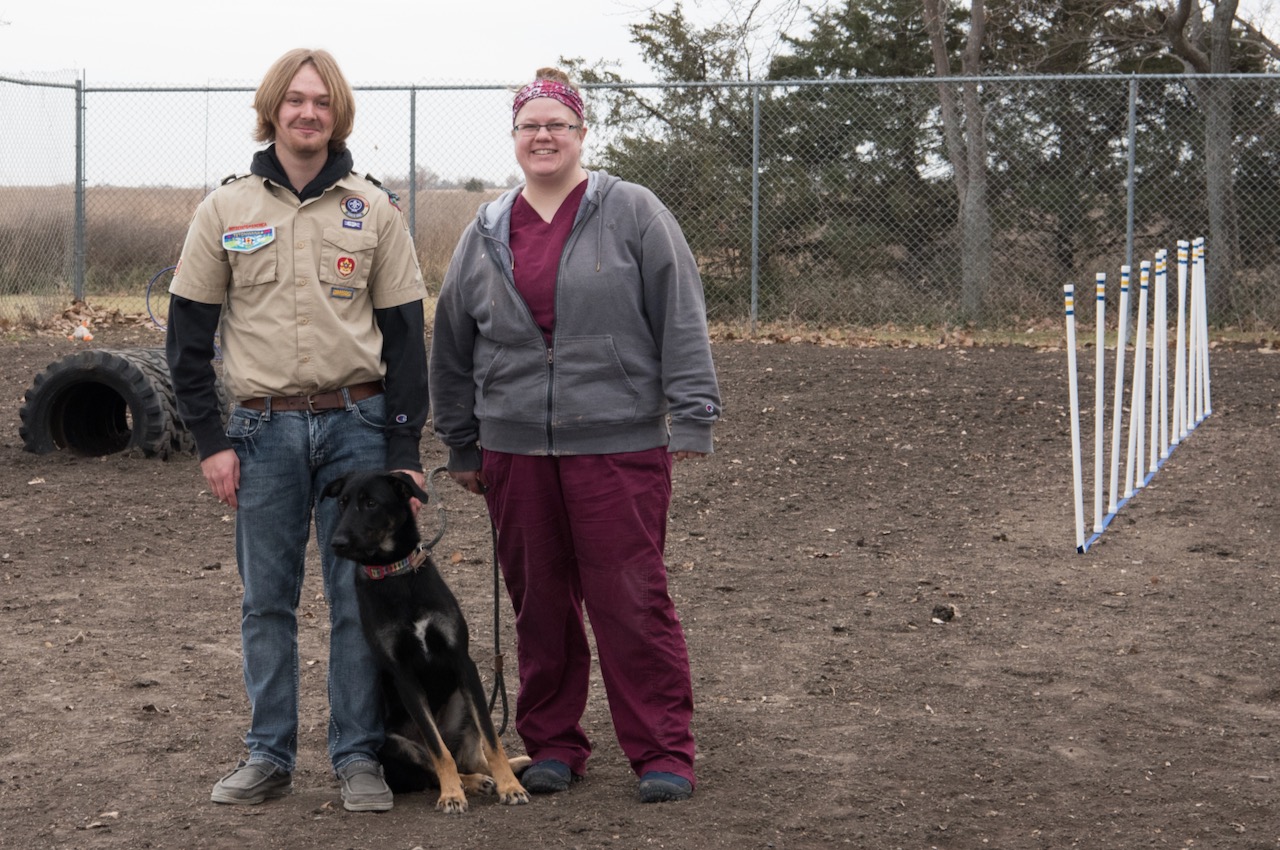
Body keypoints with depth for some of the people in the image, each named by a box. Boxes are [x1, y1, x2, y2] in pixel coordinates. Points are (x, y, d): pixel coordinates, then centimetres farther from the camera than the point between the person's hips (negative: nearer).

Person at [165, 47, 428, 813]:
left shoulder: (374, 210, 4)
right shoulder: (226, 210, 4)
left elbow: (405, 333, 4)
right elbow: (188, 332, 6)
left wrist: (405, 449, -1)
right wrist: (211, 440, 0)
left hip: (356, 424, 0)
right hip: (264, 428, 1)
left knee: (360, 598, 2)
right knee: (267, 600, 5)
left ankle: (360, 756, 9)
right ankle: (269, 756, 14)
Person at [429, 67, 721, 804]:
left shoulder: (632, 214, -1)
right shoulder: (485, 236, 11)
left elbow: (681, 319, -3)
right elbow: (453, 349, 18)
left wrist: (691, 416, -9)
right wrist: (463, 448, 19)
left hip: (619, 445, -4)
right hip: (517, 451, 4)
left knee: (632, 601, -4)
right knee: (539, 603, 9)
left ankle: (663, 753, 3)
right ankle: (552, 744, 21)